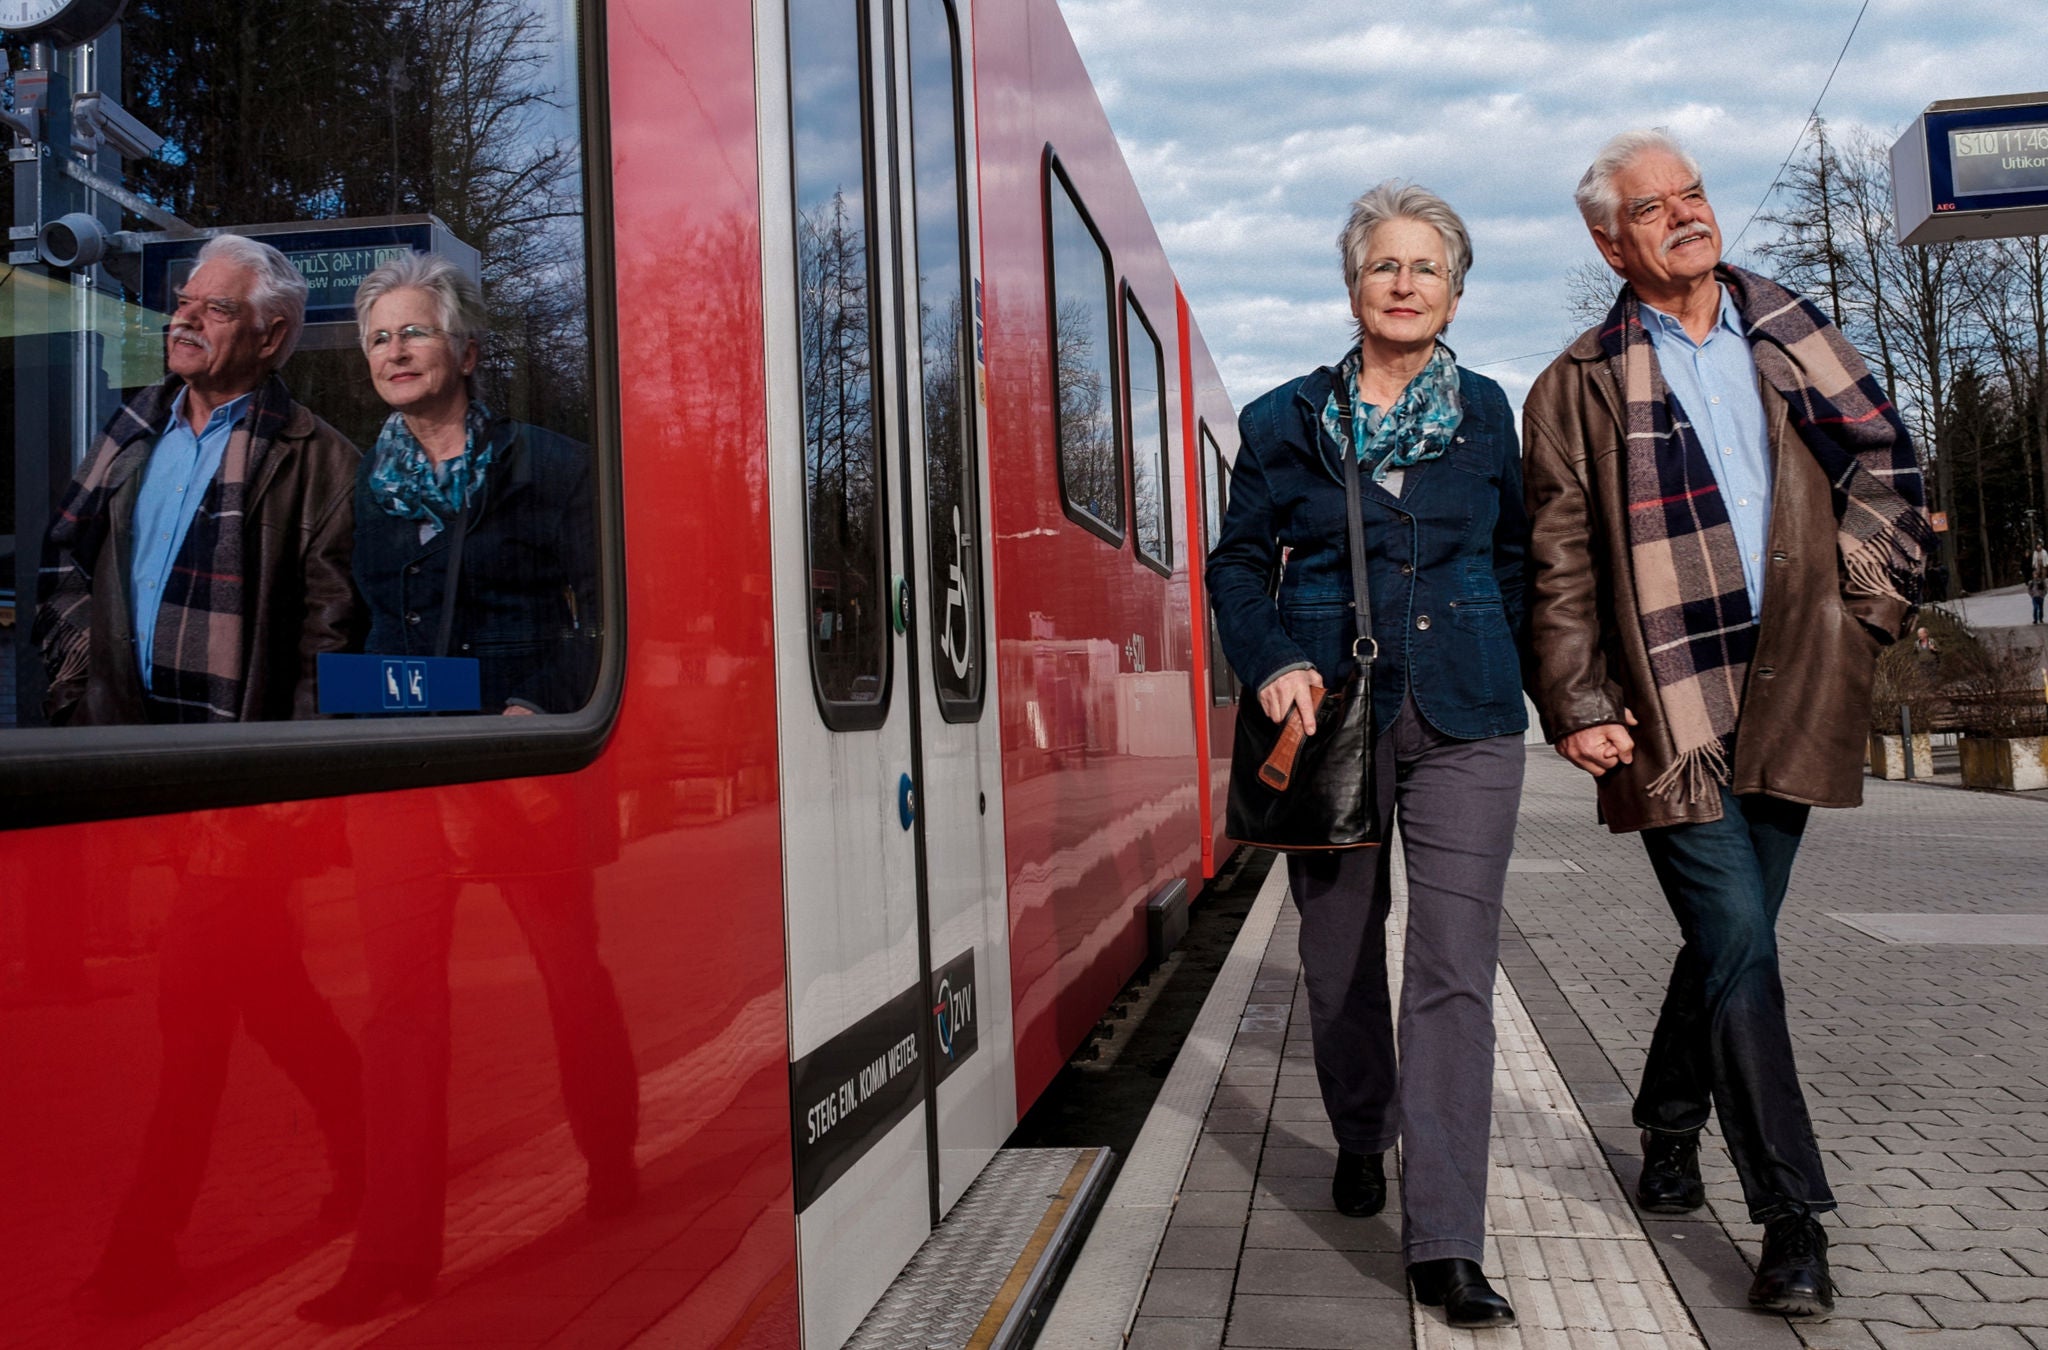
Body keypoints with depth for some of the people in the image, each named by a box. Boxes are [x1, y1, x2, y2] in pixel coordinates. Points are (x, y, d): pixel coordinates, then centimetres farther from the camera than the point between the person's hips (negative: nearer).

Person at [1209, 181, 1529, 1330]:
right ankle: (1363, 1140, 39)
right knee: (1342, 955, 12)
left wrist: (1505, 679, 8)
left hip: (1463, 722, 0)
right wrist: (1275, 665, -10)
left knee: (1454, 970, -7)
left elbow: (1515, 559, 17)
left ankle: (1447, 1246, -5)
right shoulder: (1288, 420, 6)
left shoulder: (1487, 412, 11)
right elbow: (1239, 563, 7)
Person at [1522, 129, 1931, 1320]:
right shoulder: (1583, 386, 2)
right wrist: (1576, 707, -8)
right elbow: (1559, 565, 0)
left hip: (1787, 695, 4)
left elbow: (1885, 460, 18)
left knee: (1726, 940, 11)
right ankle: (1794, 1218, -1)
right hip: (1668, 703, -4)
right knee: (1738, 943, -9)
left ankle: (1669, 1128, 33)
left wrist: (1864, 597, 5)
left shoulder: (1789, 333, 13)